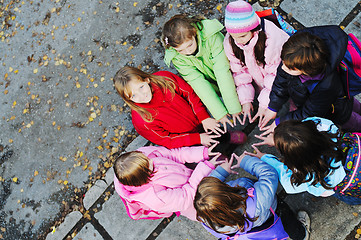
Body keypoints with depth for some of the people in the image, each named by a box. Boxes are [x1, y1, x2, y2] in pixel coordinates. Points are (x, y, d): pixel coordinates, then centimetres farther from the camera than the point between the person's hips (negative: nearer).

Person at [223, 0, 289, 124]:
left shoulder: (272, 39, -37)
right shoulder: (229, 42, -22)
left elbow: (276, 73, -26)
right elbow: (240, 70, -9)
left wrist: (265, 104, -26)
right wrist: (245, 99, -16)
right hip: (258, 75, 4)